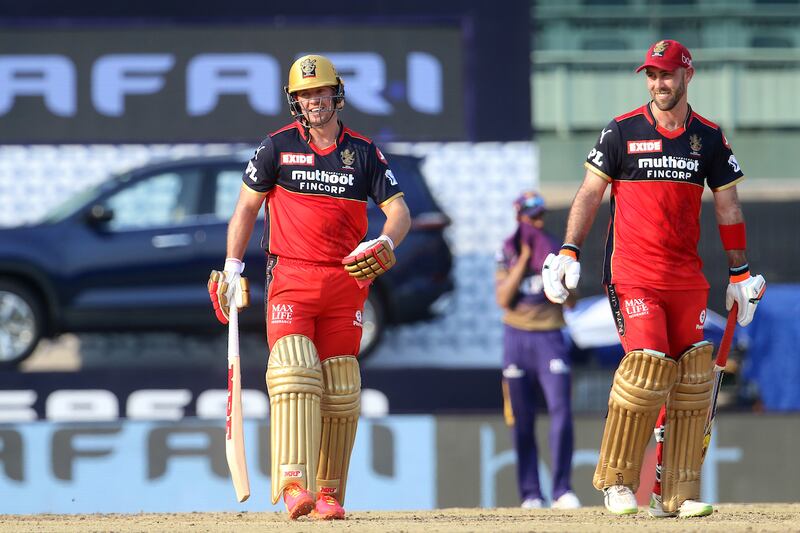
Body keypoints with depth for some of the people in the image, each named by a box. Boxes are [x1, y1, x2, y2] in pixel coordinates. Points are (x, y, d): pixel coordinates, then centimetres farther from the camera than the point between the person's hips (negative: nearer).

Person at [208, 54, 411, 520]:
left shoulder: (363, 152, 7)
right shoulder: (279, 146, 4)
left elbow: (399, 210, 4)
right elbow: (247, 206, 9)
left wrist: (384, 245, -17)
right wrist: (233, 268, 1)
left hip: (346, 281, 2)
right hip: (290, 278, -2)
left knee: (340, 389, 1)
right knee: (294, 371, -19)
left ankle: (329, 493, 9)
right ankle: (294, 483, -28)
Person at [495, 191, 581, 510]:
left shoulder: (557, 251, 5)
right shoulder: (507, 253, 5)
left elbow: (571, 301, 0)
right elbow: (503, 299, -8)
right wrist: (525, 258, -11)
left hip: (550, 338, -1)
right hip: (517, 339, 1)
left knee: (561, 410, -15)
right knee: (522, 421, 2)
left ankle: (562, 491, -14)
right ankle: (531, 495, 9)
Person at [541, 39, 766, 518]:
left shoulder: (709, 138, 8)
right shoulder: (622, 132, 1)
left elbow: (727, 205, 14)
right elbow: (591, 193, 3)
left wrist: (741, 274, 13)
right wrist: (569, 253, -6)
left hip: (687, 277, 3)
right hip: (633, 275, -3)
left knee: (692, 379, -2)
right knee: (647, 366, -17)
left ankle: (676, 493, 4)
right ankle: (616, 481, -4)